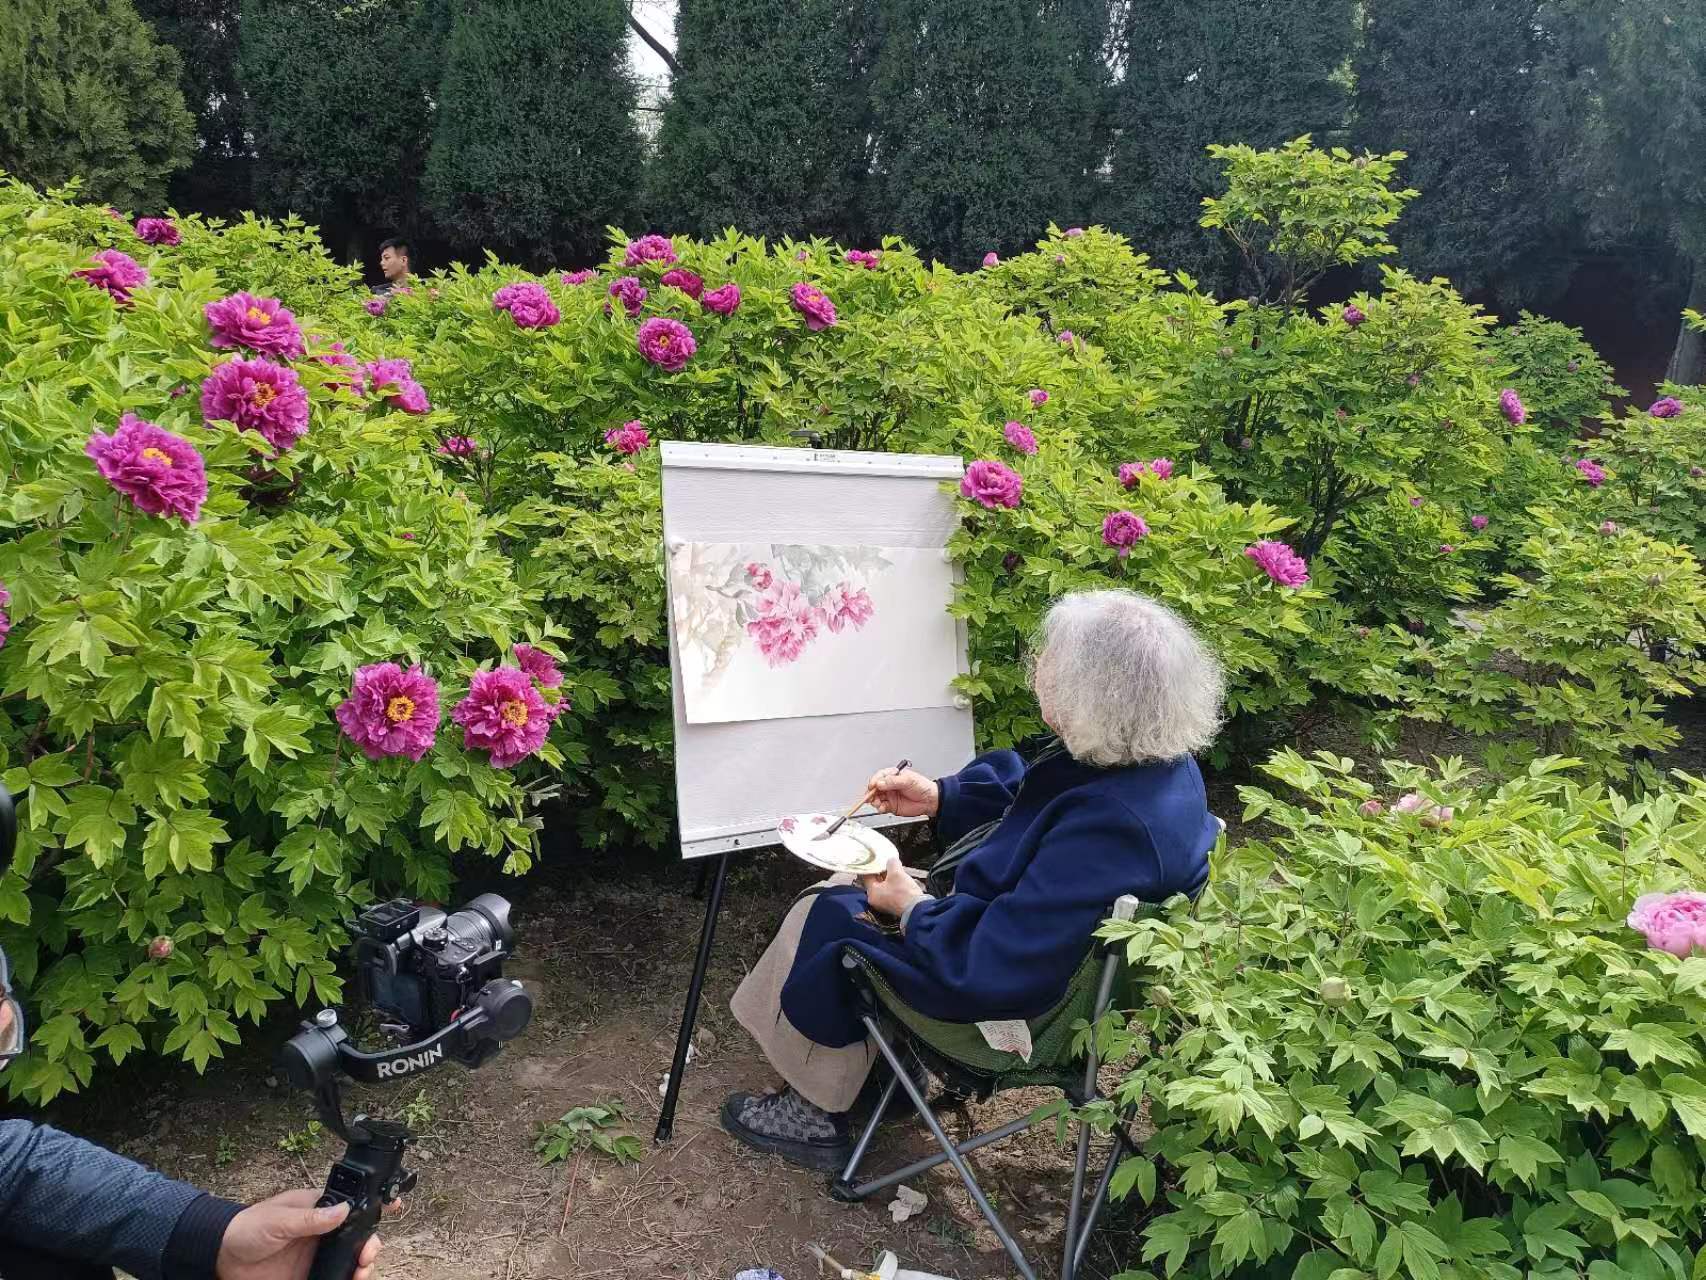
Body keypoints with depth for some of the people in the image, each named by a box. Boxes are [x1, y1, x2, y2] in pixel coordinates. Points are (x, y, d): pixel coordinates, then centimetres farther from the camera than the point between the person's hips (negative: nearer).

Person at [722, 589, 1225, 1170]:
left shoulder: (1111, 828, -40)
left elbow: (989, 965, -34)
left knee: (828, 920, 2)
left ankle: (817, 1113, 24)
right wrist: (939, 797, 3)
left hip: (1017, 1007, -9)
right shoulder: (1157, 759, -10)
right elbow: (1026, 796, 11)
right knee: (847, 885, 18)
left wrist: (913, 909, -17)